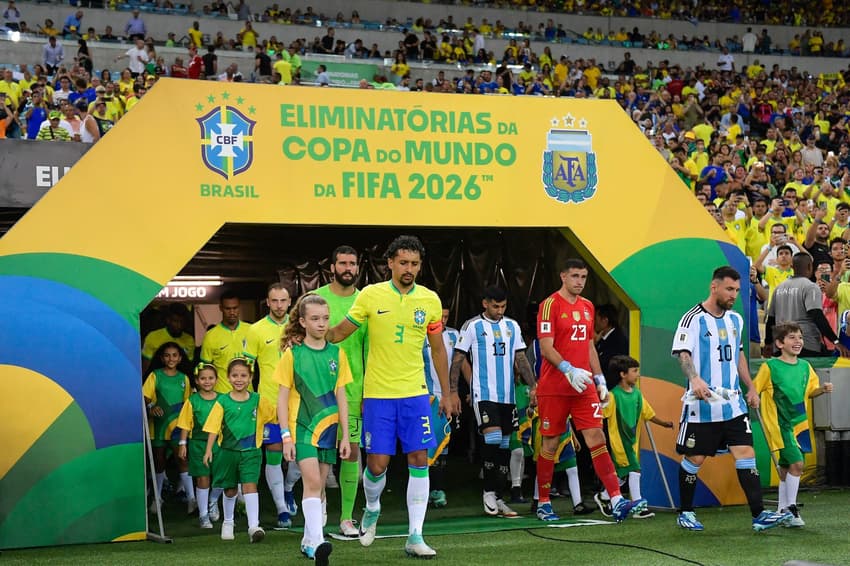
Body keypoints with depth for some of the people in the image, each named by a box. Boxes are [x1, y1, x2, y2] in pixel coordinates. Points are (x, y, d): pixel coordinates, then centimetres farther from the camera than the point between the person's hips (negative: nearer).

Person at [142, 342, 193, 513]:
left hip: (178, 424, 0)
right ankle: (157, 497, 23)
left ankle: (191, 498, -9)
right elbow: (146, 398, -4)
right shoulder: (155, 376, 1)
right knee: (159, 460, 10)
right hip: (158, 423, 0)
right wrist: (151, 408, -24)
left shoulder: (183, 378, 8)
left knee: (182, 459, -8)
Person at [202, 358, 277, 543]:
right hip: (228, 451, 1)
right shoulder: (222, 402, -1)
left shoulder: (258, 400, 2)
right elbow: (213, 428, -2)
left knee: (250, 485, -15)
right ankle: (228, 522, 35)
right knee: (230, 490, 14)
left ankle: (253, 525, -19)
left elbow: (276, 415, 11)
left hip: (250, 452, -1)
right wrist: (208, 450, -8)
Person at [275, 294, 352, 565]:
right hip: (301, 427, -4)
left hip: (328, 427, 4)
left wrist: (345, 435, 5)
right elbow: (282, 398, -1)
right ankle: (317, 541, -24)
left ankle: (309, 540, 20)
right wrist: (286, 435, -7)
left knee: (318, 485, 9)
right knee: (312, 481, -18)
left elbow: (341, 396, 9)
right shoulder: (292, 354, -3)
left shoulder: (336, 353, 5)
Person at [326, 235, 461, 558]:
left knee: (419, 461, -4)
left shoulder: (430, 300, 3)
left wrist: (447, 392, 12)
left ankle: (415, 537, 2)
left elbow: (437, 349, 12)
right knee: (377, 463, -2)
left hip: (415, 393, 2)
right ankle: (372, 509, 30)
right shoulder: (371, 295, -4)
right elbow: (340, 332, 5)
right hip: (378, 394, -2)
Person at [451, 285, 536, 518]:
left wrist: (533, 386, 3)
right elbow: (457, 359, 0)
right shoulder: (472, 326, -1)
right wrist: (452, 391, -7)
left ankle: (497, 498, 13)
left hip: (508, 394, 5)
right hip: (484, 393, -5)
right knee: (493, 439, -18)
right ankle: (489, 491, -2)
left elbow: (521, 359, 14)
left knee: (504, 445, 6)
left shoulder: (512, 326, 12)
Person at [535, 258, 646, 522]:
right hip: (554, 388, -5)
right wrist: (569, 370, -26)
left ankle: (617, 502, -11)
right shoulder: (550, 305, -6)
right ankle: (543, 504, 15)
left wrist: (600, 380, 15)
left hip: (584, 386, 5)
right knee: (550, 443, 3)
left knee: (597, 438, -4)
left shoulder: (587, 307, 15)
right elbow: (546, 347, -14)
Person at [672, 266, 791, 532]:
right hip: (702, 403, -6)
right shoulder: (693, 318, -8)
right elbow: (682, 353, -18)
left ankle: (759, 515, -6)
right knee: (694, 459, 3)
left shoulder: (735, 319, 14)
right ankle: (685, 513, 19)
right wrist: (695, 379, -35)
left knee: (746, 453, -4)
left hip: (733, 403, 6)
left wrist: (751, 388, 22)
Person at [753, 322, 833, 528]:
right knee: (796, 463, -17)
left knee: (786, 468, 15)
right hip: (780, 424, -6)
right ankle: (791, 509, -6)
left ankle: (783, 510, 25)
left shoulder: (805, 366, 7)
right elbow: (753, 391, -6)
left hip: (798, 423, 6)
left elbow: (809, 392, 18)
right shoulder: (770, 366, -11)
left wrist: (822, 389, 0)